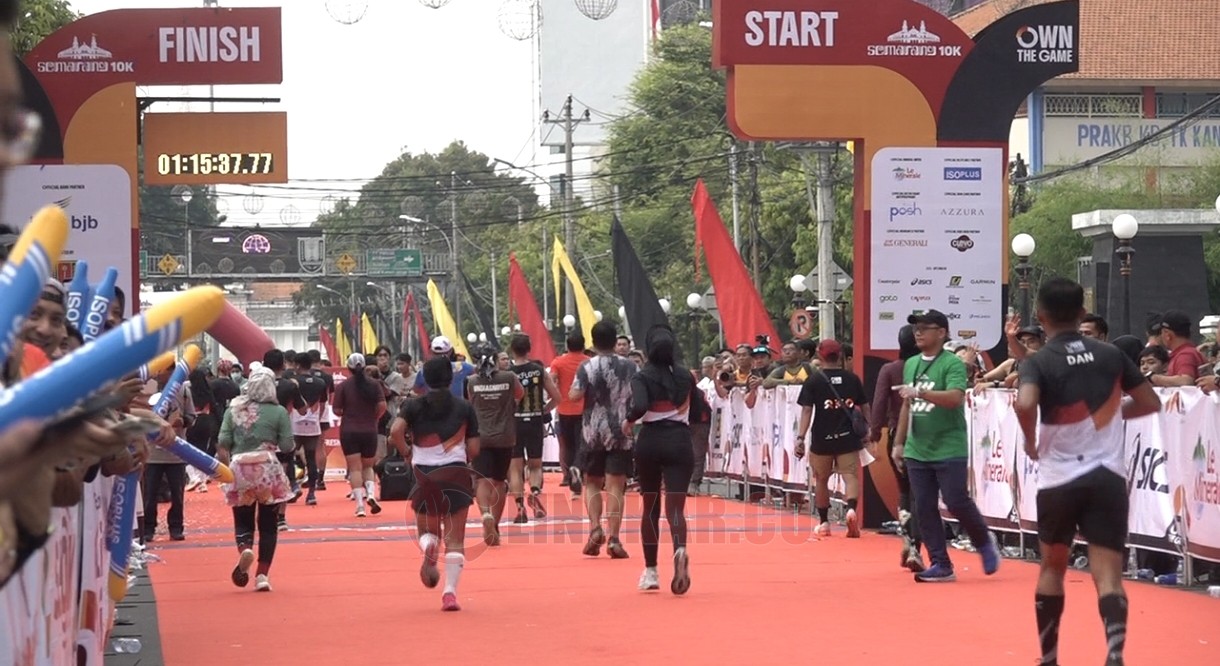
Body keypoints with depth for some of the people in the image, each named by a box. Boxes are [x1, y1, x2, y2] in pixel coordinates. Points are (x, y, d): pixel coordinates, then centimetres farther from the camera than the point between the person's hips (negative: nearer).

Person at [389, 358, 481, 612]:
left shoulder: (414, 406, 2)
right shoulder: (464, 407, 2)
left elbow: (395, 431, -15)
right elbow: (474, 449, -1)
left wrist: (407, 453, 1)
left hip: (424, 474, 1)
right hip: (455, 473, -1)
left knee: (427, 529, 20)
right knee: (454, 539, 3)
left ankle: (428, 546, -16)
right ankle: (450, 591, -9)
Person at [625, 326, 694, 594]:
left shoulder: (642, 378, -5)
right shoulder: (685, 376, 4)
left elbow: (639, 406, -22)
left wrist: (628, 421, -3)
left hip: (650, 442, -1)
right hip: (679, 443, 1)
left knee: (650, 507, 14)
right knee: (675, 506, -6)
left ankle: (650, 572, 17)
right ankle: (680, 549, -38)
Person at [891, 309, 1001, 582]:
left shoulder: (953, 364, -9)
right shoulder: (911, 364, 13)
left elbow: (956, 397, -25)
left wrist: (920, 392, -33)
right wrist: (899, 442, 20)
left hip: (949, 450, -7)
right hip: (917, 451, 7)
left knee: (957, 503, -6)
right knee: (924, 509, 3)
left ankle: (984, 542, 21)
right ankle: (940, 565, 8)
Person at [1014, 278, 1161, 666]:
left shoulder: (1039, 363, -6)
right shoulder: (1111, 356, 3)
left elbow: (1025, 404, -26)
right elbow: (1150, 403, 9)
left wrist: (1031, 442, -8)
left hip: (1058, 480, -1)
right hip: (1107, 477, 1)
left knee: (1052, 568, 20)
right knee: (1107, 574, -5)